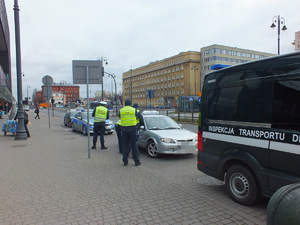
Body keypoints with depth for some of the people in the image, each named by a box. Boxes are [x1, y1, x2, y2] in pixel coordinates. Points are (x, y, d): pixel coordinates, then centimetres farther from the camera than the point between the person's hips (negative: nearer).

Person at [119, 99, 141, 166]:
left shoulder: (121, 111, 3)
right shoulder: (134, 110, 0)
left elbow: (120, 118, 13)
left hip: (124, 129, 1)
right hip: (132, 128, -1)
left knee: (125, 145, 9)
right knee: (134, 145, 6)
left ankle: (125, 161, 11)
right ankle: (137, 161, 9)